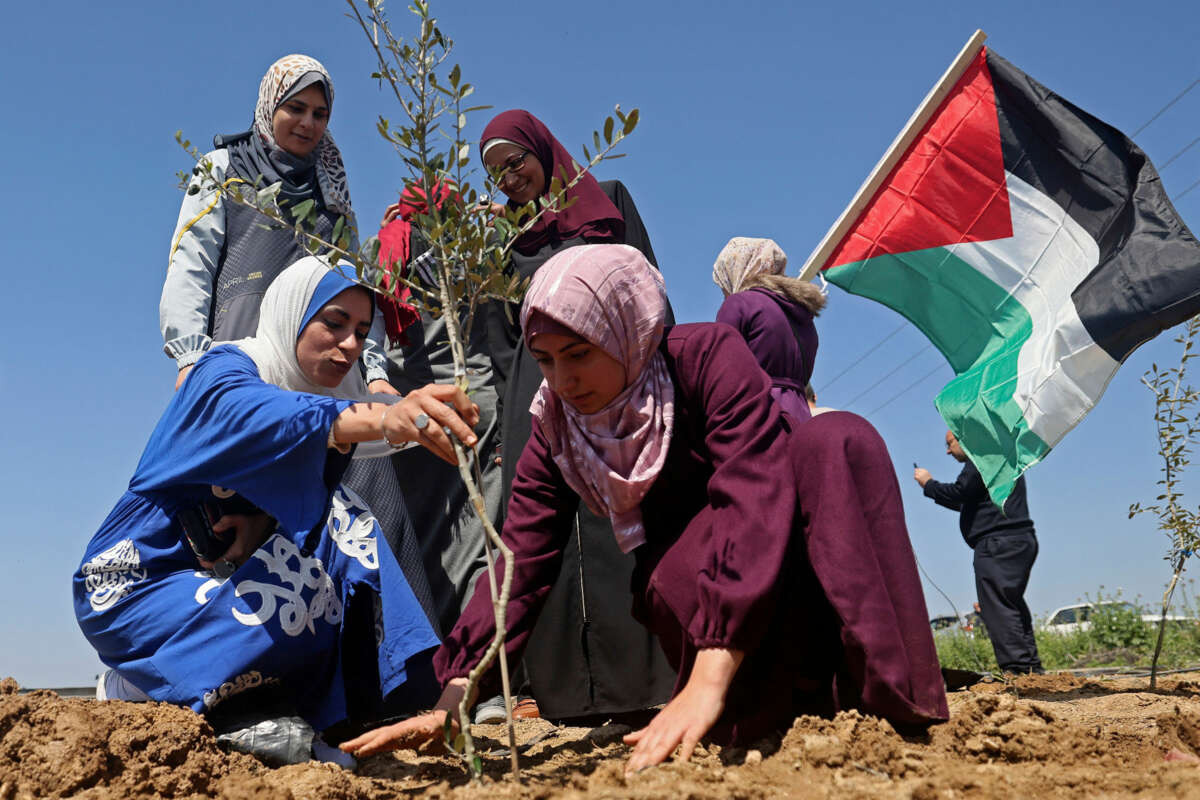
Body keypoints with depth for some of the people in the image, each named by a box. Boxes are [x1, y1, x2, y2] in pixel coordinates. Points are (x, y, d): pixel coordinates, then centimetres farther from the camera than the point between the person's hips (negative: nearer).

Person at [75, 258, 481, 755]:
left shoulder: (325, 392, 6)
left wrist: (264, 523, -26)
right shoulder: (224, 370, -17)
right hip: (136, 586, -7)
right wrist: (382, 419, -60)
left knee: (341, 521, -10)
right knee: (301, 599, -28)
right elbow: (255, 416, -42)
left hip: (218, 585, 7)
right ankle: (139, 690, -7)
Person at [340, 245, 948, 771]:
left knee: (837, 439, -33)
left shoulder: (706, 355, -21)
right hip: (681, 576, 2)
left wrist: (706, 685, -42)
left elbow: (757, 504, -33)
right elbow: (519, 565, -9)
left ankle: (892, 701, -33)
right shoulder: (555, 429, -6)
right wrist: (451, 703, -22)